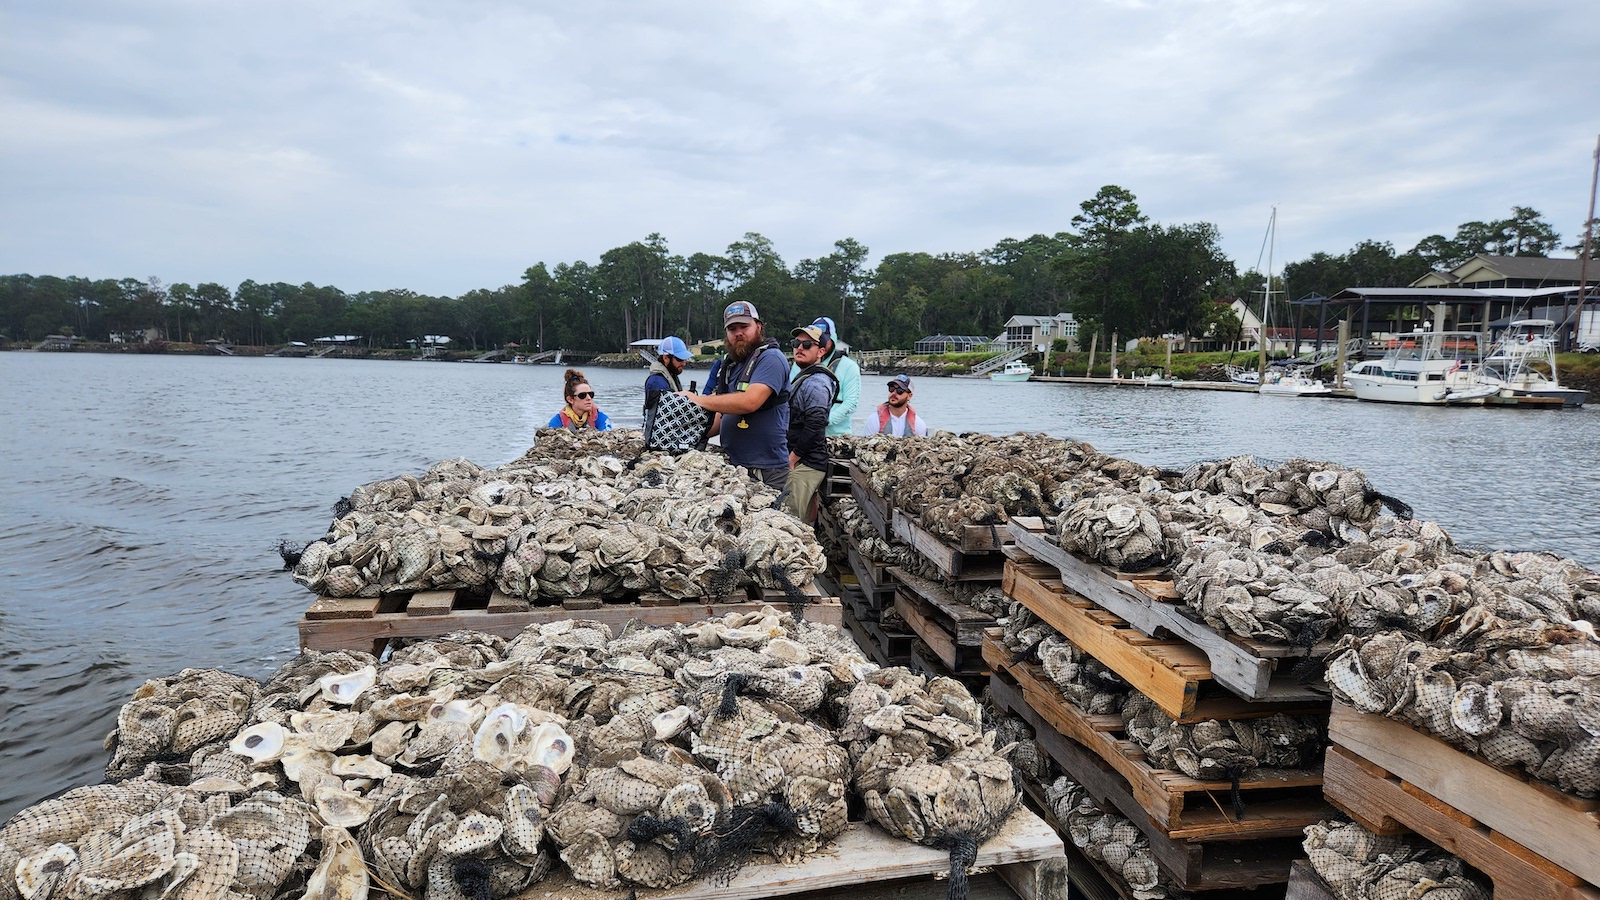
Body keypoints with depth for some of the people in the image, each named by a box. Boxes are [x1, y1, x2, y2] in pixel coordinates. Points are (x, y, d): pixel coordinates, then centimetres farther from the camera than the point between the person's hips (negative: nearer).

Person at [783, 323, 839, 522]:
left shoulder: (816, 382, -14)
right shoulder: (802, 378, 20)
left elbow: (814, 426, -23)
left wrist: (792, 458, -16)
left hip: (805, 465, -11)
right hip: (799, 462, 11)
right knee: (802, 523, 13)